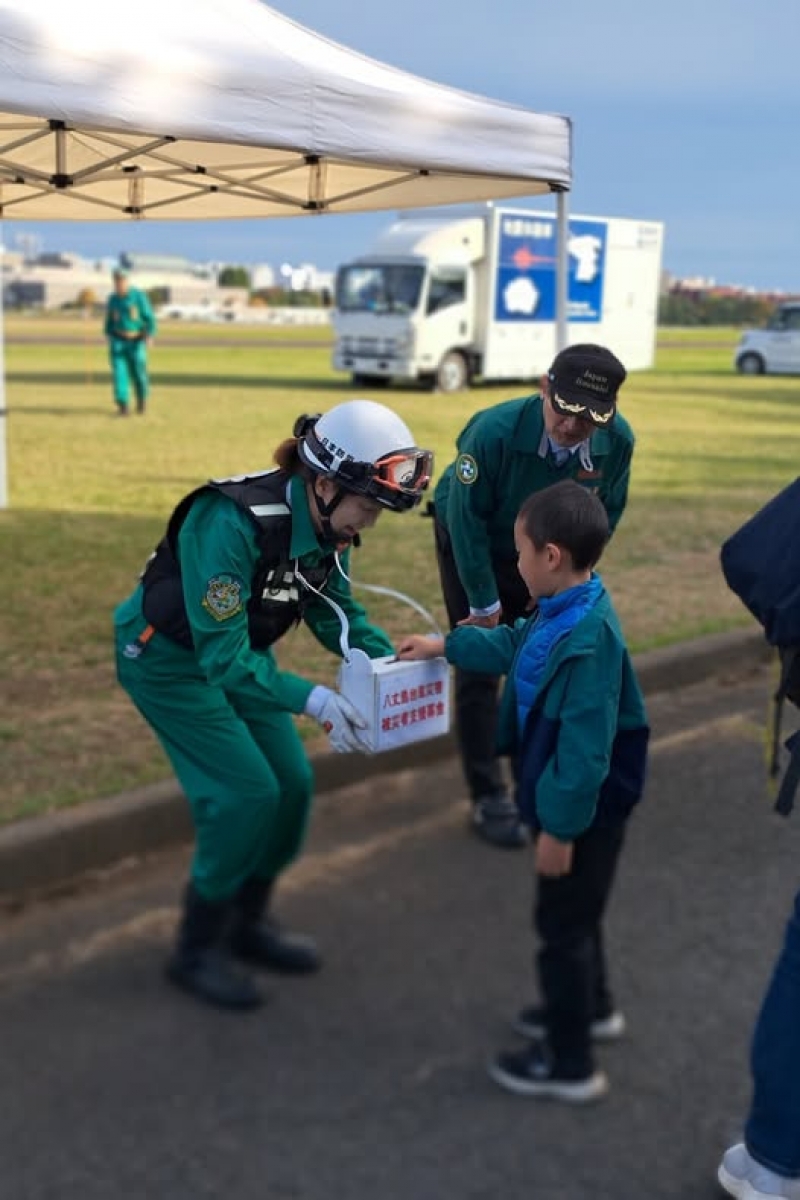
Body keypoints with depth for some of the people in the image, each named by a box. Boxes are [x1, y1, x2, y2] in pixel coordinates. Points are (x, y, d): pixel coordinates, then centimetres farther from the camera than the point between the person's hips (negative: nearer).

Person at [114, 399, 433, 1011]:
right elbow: (221, 654, -36)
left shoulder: (327, 523, -12)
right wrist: (311, 698, -43)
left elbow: (336, 610, 0)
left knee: (292, 783, 3)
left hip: (236, 651, 7)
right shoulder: (234, 524, -36)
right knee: (247, 793, -12)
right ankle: (198, 948, 7)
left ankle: (249, 921, 24)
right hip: (169, 658, -7)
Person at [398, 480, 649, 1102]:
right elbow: (514, 644, 21)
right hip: (576, 803, 10)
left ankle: (571, 1063, 21)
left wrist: (560, 827, -23)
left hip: (584, 811, -10)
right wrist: (445, 646, 27)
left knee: (563, 923, 5)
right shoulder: (563, 612, -2)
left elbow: (584, 750, -30)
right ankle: (592, 1007, 49)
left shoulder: (587, 639, -32)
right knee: (577, 913, 27)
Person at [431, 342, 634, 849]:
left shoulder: (618, 441, -25)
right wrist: (484, 601, -19)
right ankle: (490, 799, 6)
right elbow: (468, 520, -26)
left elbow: (605, 515, -6)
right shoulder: (494, 431, -37)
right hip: (471, 547, -4)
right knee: (479, 670, -4)